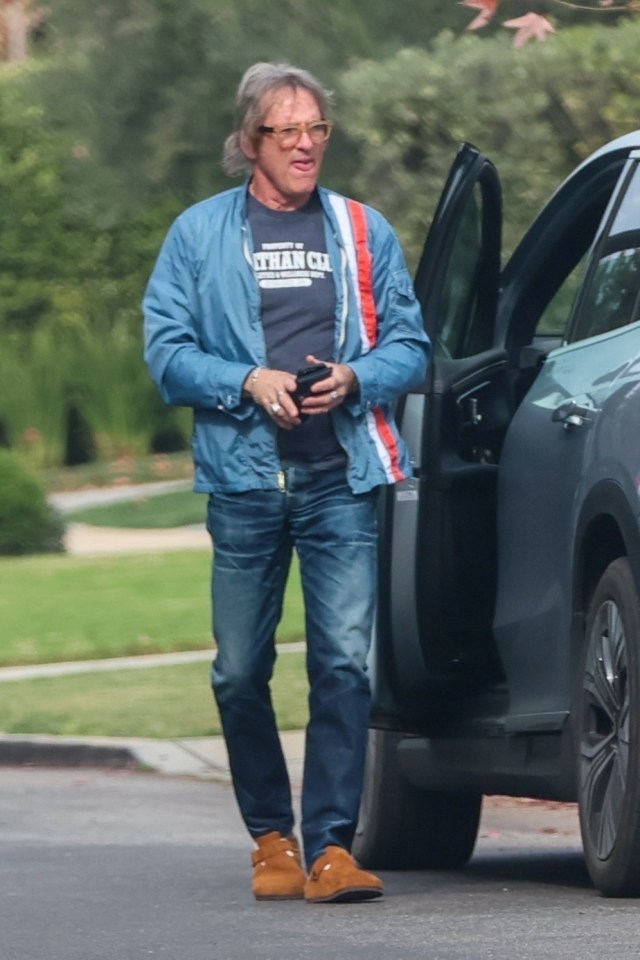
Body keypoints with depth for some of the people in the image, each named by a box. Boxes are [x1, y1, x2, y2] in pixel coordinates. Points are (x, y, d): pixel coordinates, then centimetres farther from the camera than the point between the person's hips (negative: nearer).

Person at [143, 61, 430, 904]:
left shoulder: (364, 233, 14)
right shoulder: (200, 234, 9)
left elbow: (411, 345, 12)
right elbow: (167, 350, 4)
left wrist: (355, 378, -8)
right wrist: (249, 382, -12)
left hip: (342, 479, 0)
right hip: (245, 478, 0)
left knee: (345, 661, -10)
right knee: (241, 671, 3)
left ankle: (332, 844, -10)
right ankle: (271, 836, 19)